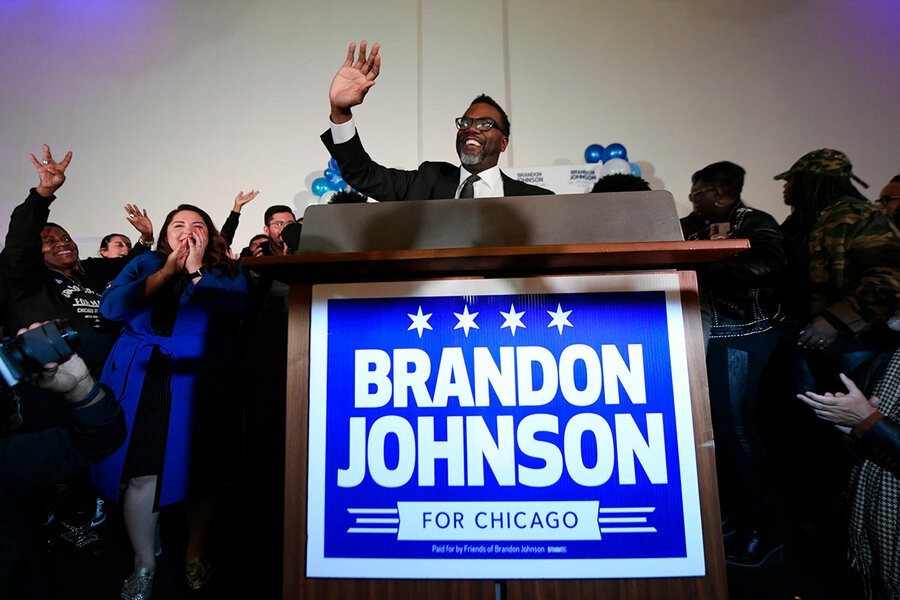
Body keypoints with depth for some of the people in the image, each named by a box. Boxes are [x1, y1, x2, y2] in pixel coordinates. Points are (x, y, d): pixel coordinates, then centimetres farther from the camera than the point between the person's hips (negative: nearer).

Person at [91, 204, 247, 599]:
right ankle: (144, 563, 23)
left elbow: (229, 307, -9)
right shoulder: (144, 265, 15)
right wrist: (167, 272, -5)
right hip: (137, 379, 2)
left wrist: (195, 270, -7)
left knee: (199, 473, 4)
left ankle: (195, 555, 27)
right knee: (140, 473, -1)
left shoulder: (227, 273, 10)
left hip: (196, 383, -1)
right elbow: (111, 307, 1)